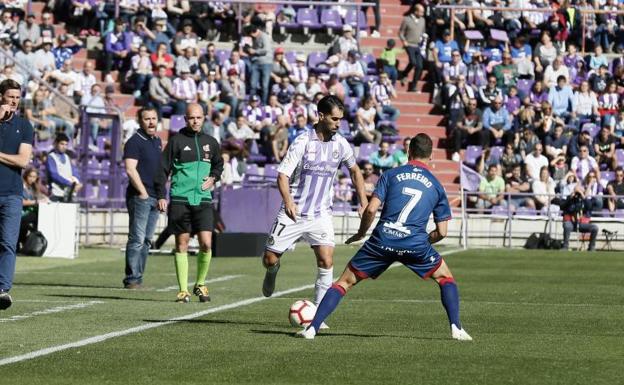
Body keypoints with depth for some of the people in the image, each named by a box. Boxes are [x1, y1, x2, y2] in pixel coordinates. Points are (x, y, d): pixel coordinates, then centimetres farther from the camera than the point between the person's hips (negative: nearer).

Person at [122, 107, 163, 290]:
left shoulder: (157, 141, 17)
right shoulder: (135, 142, -8)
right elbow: (130, 169, -16)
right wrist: (143, 192, -17)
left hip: (155, 197, 8)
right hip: (140, 197, -8)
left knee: (147, 240, 9)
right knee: (137, 239, -9)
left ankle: (138, 278, 13)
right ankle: (132, 279, -8)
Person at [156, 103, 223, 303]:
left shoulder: (210, 142, 10)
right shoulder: (176, 141, 0)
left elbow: (219, 164, 28)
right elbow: (163, 169, 0)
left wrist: (214, 177, 7)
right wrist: (161, 196, -7)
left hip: (203, 199, 2)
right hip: (180, 200, -2)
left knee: (206, 243, -8)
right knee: (182, 244, 0)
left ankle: (200, 284, 13)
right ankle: (183, 290, 6)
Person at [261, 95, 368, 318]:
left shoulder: (341, 144, 0)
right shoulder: (303, 141, -13)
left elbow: (354, 171, 19)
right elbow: (282, 174, -14)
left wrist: (364, 203, 13)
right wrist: (288, 201, -29)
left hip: (321, 215, 2)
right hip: (293, 214, -2)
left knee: (326, 262, -15)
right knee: (270, 259, 2)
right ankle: (273, 271, 40)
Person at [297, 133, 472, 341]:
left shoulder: (391, 175, 10)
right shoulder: (436, 186, 15)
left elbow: (371, 209, 0)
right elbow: (441, 232, 13)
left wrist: (361, 233, 16)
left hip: (382, 240, 0)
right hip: (415, 243, 0)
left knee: (345, 281, 11)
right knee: (445, 277, 24)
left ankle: (312, 328, 1)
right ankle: (456, 329, 11)